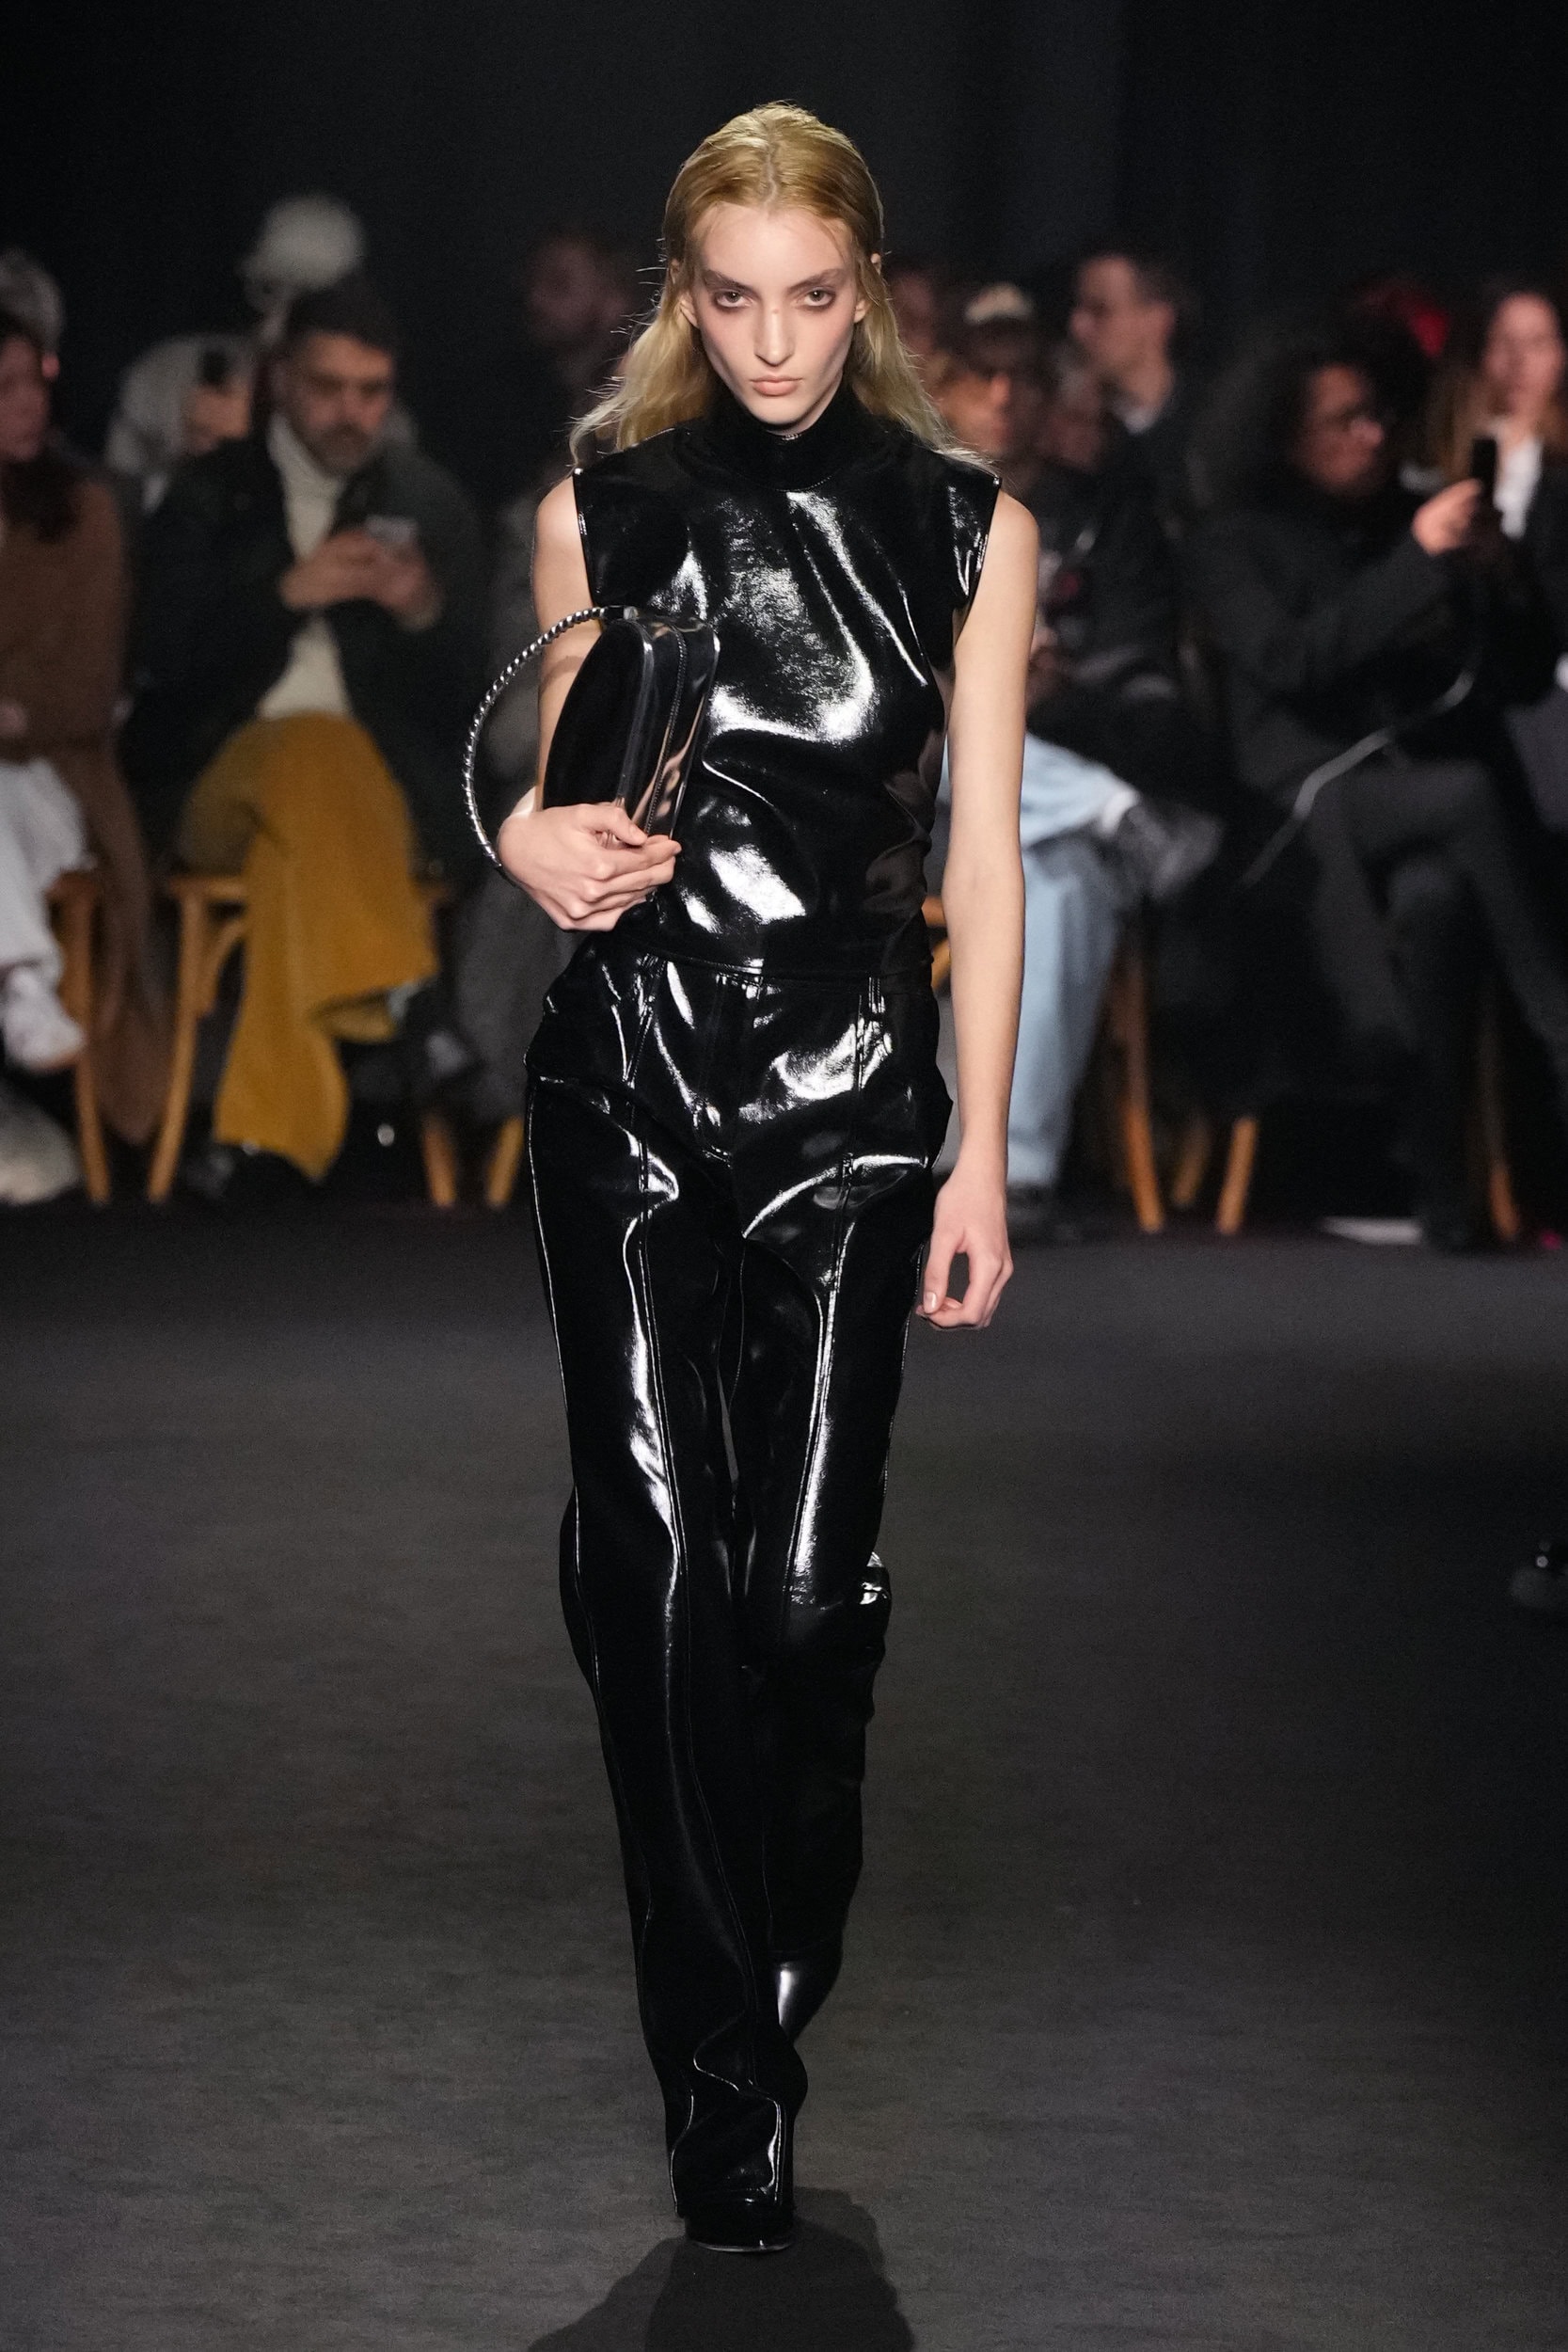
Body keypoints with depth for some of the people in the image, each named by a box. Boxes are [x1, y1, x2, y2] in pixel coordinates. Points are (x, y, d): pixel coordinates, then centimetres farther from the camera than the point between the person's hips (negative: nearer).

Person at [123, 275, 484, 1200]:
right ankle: (404, 998, -43)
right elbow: (169, 664, -2)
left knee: (297, 844, -36)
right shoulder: (211, 496, 10)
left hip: (390, 795, 0)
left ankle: (268, 1128, -44)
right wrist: (287, 594, -15)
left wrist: (425, 613, -13)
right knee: (311, 751, -37)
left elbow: (465, 698, 8)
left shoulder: (430, 503, 13)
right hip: (218, 789, 0)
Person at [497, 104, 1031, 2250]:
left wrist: (985, 1152, -1)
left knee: (805, 1578, -6)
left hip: (850, 1085, 0)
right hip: (629, 1072, 1)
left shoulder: (969, 530, 5)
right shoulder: (603, 512, 8)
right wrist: (543, 843, -9)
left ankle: (762, 2016, 13)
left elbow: (984, 850, 4)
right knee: (651, 1546, -11)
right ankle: (726, 2070, -6)